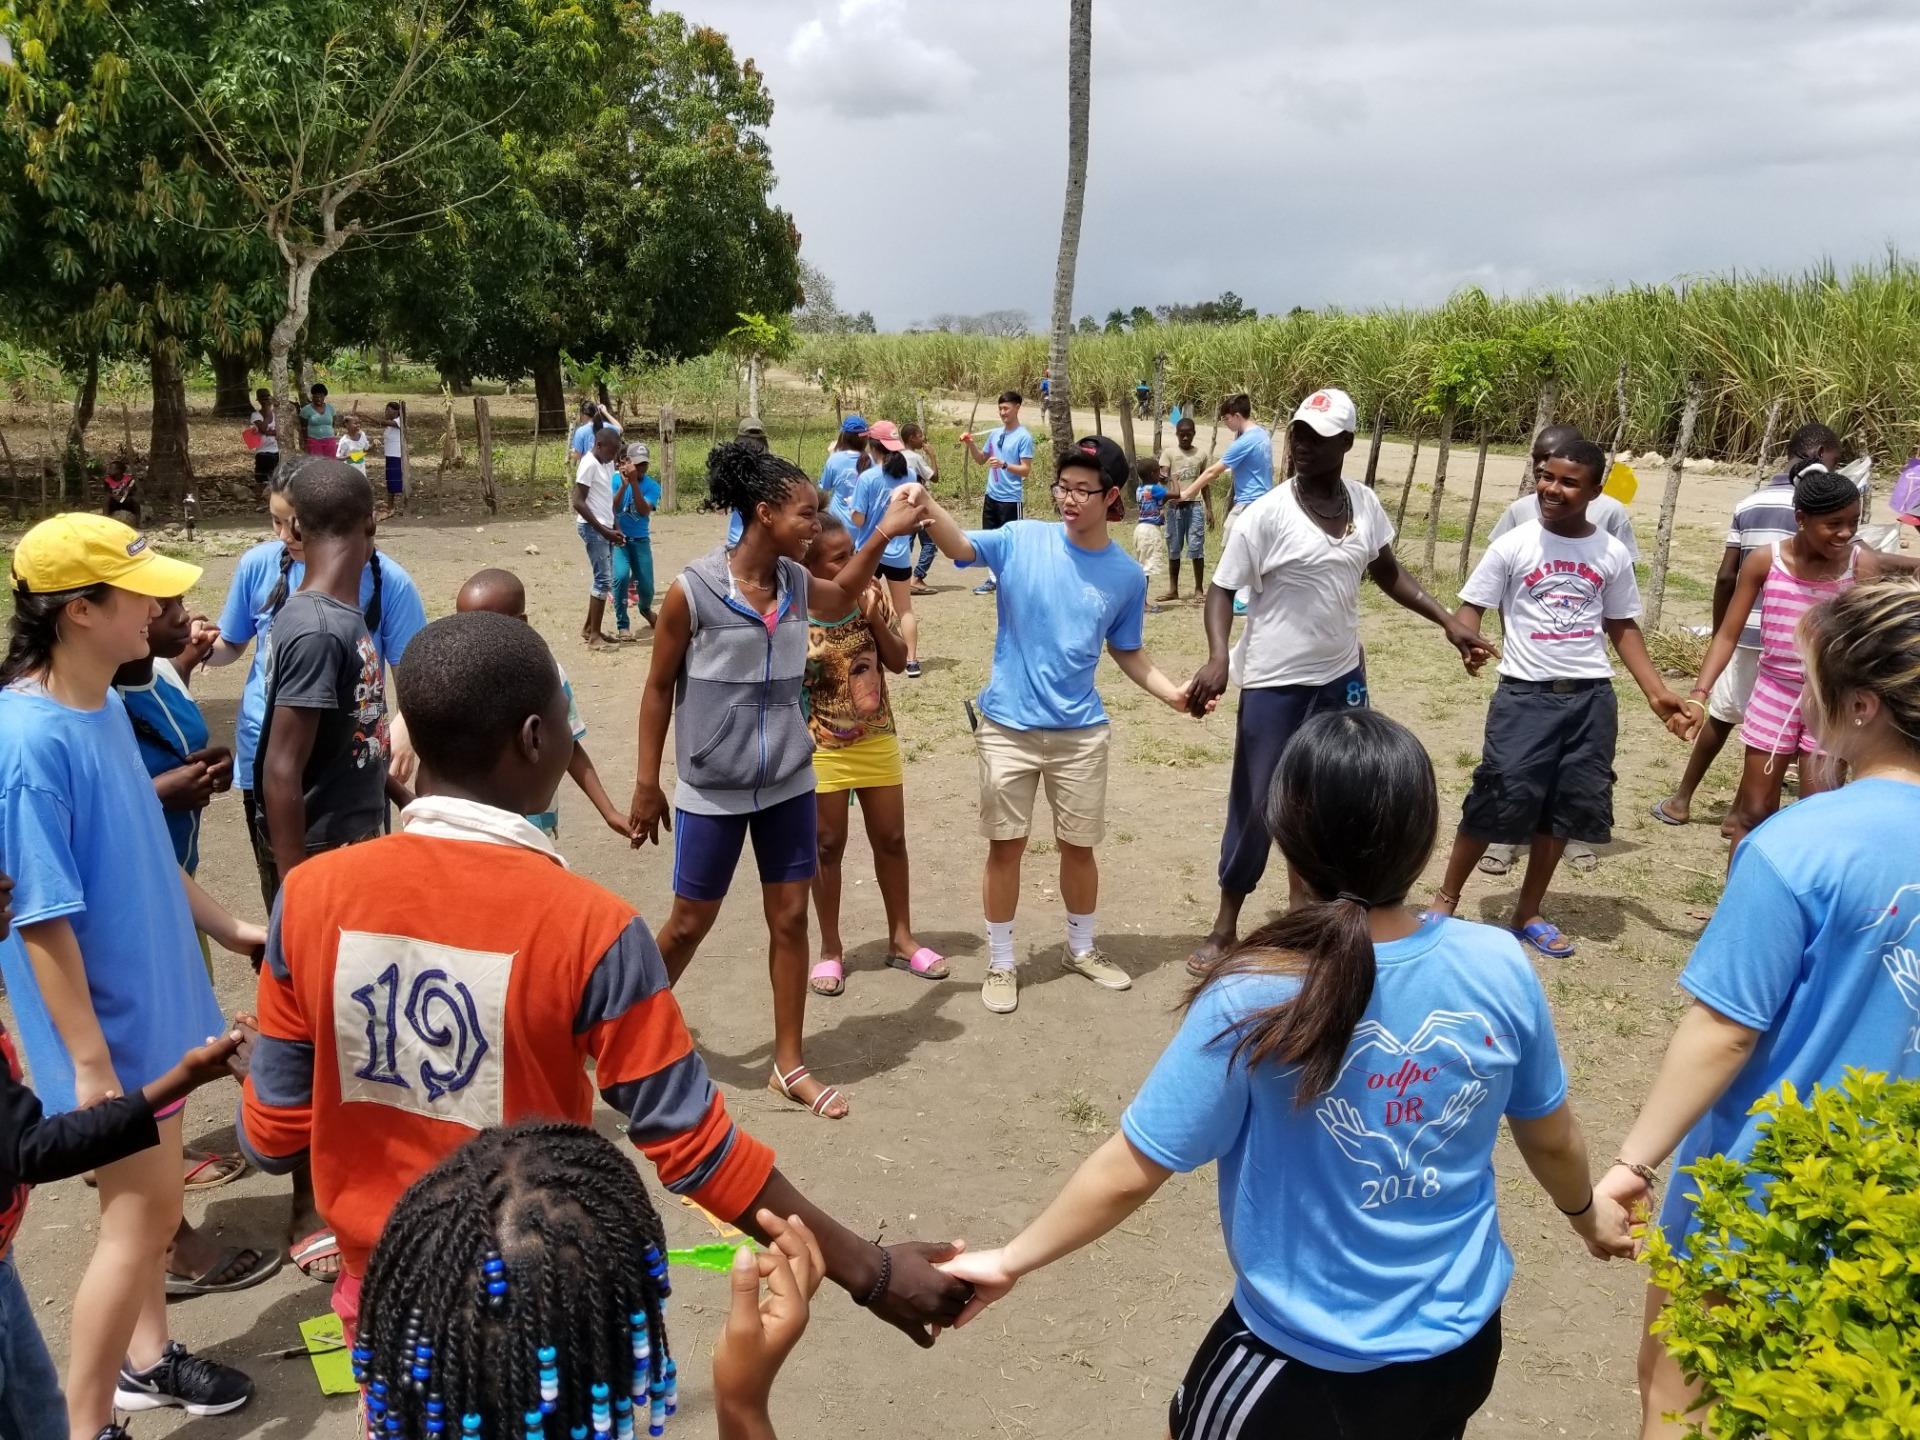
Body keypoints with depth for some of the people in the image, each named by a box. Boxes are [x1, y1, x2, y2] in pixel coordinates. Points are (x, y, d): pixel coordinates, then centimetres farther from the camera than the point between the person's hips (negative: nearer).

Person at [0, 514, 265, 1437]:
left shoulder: (105, 705, 0)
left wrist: (222, 925, 19)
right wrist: (90, 1062, -22)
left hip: (151, 1002, 9)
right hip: (105, 1024, -8)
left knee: (149, 1198, 21)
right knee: (139, 1213, 2)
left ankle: (146, 1356, 40)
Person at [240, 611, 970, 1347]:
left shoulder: (314, 894, -13)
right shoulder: (587, 927, -23)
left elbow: (271, 1133, -4)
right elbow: (692, 1145, -19)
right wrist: (869, 1270, -11)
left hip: (383, 1292, 3)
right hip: (534, 1307, -3)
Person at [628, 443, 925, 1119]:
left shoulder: (795, 582, -1)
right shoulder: (692, 592, -17)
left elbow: (842, 598, 24)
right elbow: (659, 688, -7)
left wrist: (883, 535, 13)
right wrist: (646, 783, -4)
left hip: (789, 783, 5)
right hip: (712, 791, -5)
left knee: (790, 918, 9)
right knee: (691, 922, 8)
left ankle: (789, 1066, 22)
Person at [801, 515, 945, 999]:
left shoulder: (870, 595, -5)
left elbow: (899, 661, -2)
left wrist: (875, 618, -16)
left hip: (877, 739, 4)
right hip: (821, 749, -4)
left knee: (891, 839, 13)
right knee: (828, 847, 8)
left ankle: (901, 939, 29)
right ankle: (830, 950, 24)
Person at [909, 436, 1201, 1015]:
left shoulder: (1127, 575, -1)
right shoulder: (1022, 540, -9)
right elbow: (960, 547, -26)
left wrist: (1172, 693, -4)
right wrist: (928, 506, -47)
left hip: (1080, 731, 2)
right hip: (1008, 726, -2)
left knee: (1079, 845, 13)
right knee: (1006, 845, 6)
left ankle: (1081, 950, 36)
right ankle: (1001, 963, 23)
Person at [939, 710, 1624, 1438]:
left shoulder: (1252, 1001, -27)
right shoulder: (1497, 966, -16)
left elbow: (1130, 1171, -19)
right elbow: (1551, 1136, 1)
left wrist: (1011, 1260, -4)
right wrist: (1586, 1209, 23)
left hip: (1309, 1362, -3)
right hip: (1463, 1341, 3)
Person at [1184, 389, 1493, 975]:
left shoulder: (1365, 504, 0)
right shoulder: (1267, 514, -15)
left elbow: (1389, 575, 14)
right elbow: (1223, 589, -13)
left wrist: (1449, 622, 6)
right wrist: (1219, 656, -30)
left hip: (1341, 678, 5)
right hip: (1274, 684, -5)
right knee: (1257, 805, 2)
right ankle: (1225, 927, 16)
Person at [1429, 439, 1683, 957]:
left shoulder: (1613, 554, 4)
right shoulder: (1512, 546, -5)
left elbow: (1623, 627, 12)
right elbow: (1470, 607, -2)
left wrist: (1656, 691, 6)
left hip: (1591, 697, 3)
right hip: (1525, 693, -3)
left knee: (1565, 807, 9)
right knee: (1500, 798, -7)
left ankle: (1528, 913, 24)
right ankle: (1446, 899, 10)